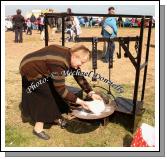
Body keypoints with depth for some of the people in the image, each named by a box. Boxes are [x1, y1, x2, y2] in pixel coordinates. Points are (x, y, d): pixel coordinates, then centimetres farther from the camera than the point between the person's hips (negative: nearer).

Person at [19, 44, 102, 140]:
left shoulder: (70, 56, -10)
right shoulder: (59, 63, -37)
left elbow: (79, 76, -2)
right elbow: (61, 88, -32)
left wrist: (91, 93, -8)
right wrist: (77, 101, -28)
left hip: (40, 69, 9)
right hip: (31, 71, -9)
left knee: (55, 92, 10)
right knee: (46, 97, -9)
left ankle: (55, 117, 31)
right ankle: (38, 128, 4)